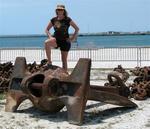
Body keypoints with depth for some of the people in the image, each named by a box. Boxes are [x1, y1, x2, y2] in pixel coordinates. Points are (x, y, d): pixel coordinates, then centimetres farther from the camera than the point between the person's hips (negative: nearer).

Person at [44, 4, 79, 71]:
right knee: (47, 42, -32)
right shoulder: (53, 20, 1)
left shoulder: (68, 20, -6)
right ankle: (49, 62, -23)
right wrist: (50, 36, -7)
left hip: (65, 41, -1)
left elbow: (77, 29, 0)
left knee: (64, 60, 2)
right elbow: (46, 30, 11)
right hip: (56, 39, 2)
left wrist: (73, 38, -8)